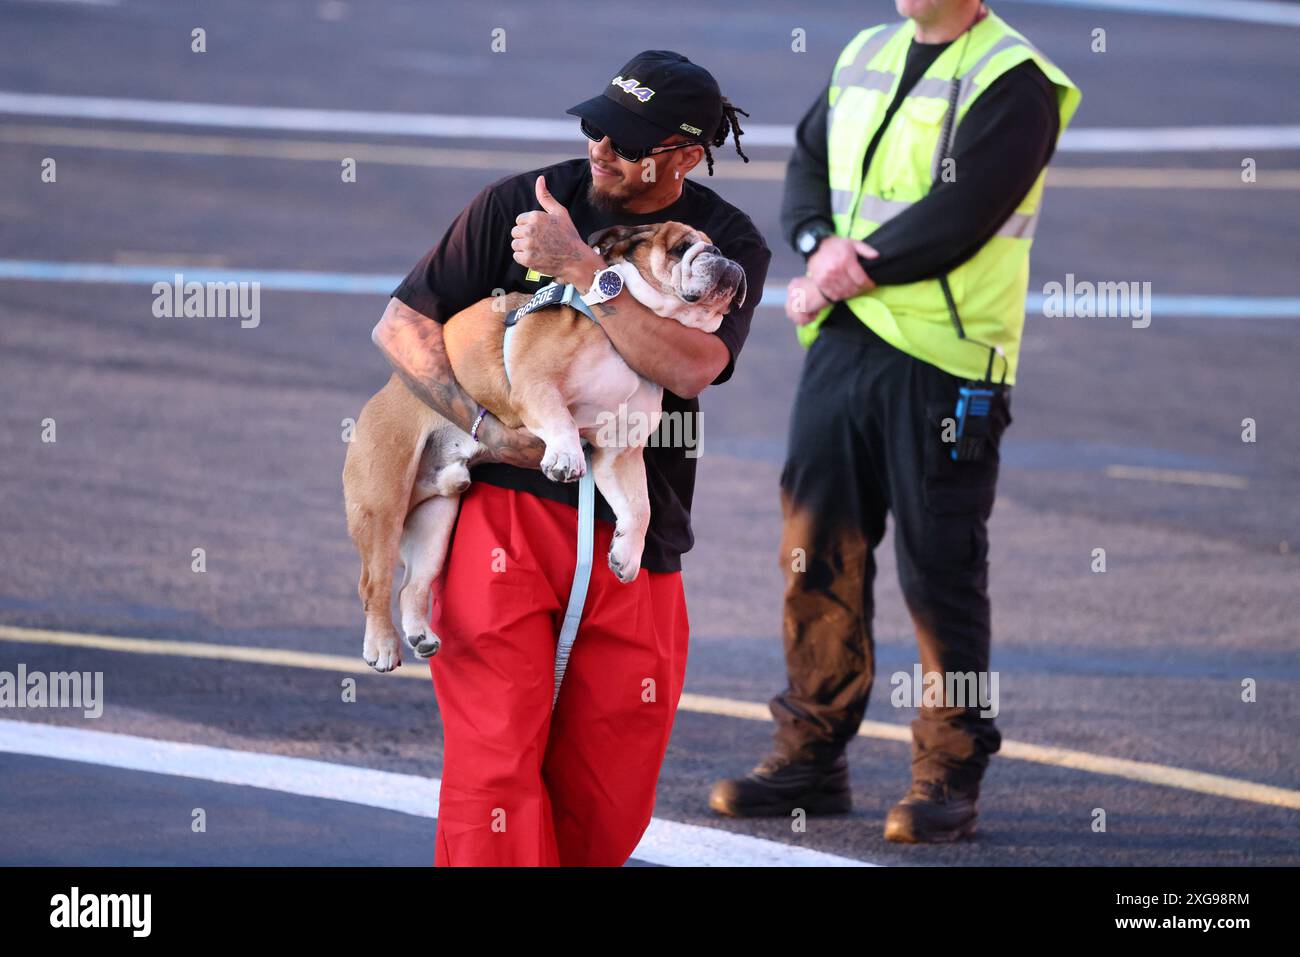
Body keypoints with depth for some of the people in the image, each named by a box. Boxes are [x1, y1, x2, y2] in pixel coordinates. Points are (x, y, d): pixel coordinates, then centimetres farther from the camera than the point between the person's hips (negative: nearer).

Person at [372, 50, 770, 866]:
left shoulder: (728, 244, 4)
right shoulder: (518, 204, 2)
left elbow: (691, 366, -15)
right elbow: (402, 325, 1)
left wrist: (578, 268, -18)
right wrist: (483, 424, -12)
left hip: (634, 541, 2)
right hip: (504, 506, -2)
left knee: (606, 805, 3)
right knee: (495, 761, -12)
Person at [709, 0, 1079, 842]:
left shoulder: (1013, 84, -10)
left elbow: (956, 219, -17)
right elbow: (807, 167, 15)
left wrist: (849, 274, -10)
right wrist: (821, 247, -6)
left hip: (944, 360, -7)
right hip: (843, 342, 7)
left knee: (939, 568, -2)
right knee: (819, 550, 8)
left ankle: (949, 777, 6)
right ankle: (812, 758, 17)